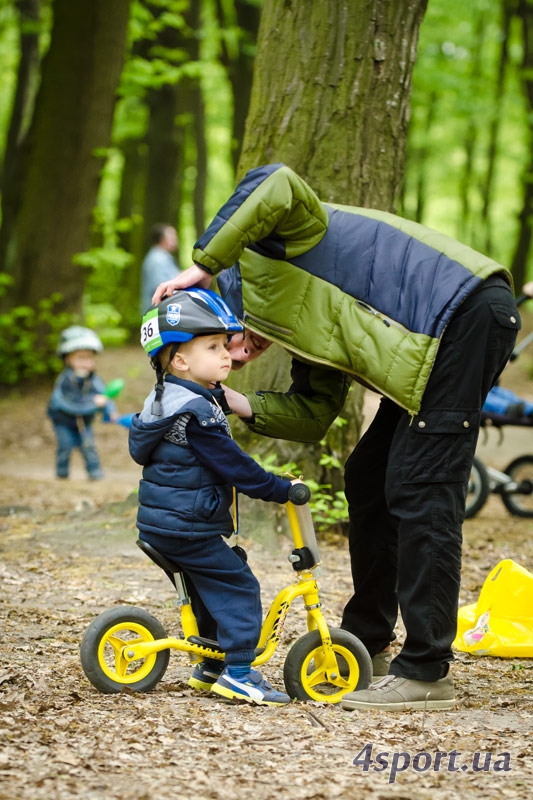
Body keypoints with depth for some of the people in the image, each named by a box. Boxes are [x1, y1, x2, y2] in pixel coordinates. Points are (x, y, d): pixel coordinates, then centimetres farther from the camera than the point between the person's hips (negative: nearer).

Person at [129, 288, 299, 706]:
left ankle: (211, 668, 27)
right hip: (186, 527, -10)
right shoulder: (197, 413, -21)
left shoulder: (165, 396, 11)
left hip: (161, 524, 10)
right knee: (237, 587, -7)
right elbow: (235, 466, -20)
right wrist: (282, 489, -13)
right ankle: (238, 672, -8)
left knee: (211, 591, 20)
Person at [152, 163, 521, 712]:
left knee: (419, 492, -11)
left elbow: (277, 185, -24)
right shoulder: (303, 326, 22)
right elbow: (311, 416, 18)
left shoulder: (261, 254, -2)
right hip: (432, 345, 11)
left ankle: (426, 673, -9)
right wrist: (235, 402, 6)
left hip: (465, 315, -11)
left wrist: (202, 264, -18)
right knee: (369, 481, 15)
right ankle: (366, 644, 24)